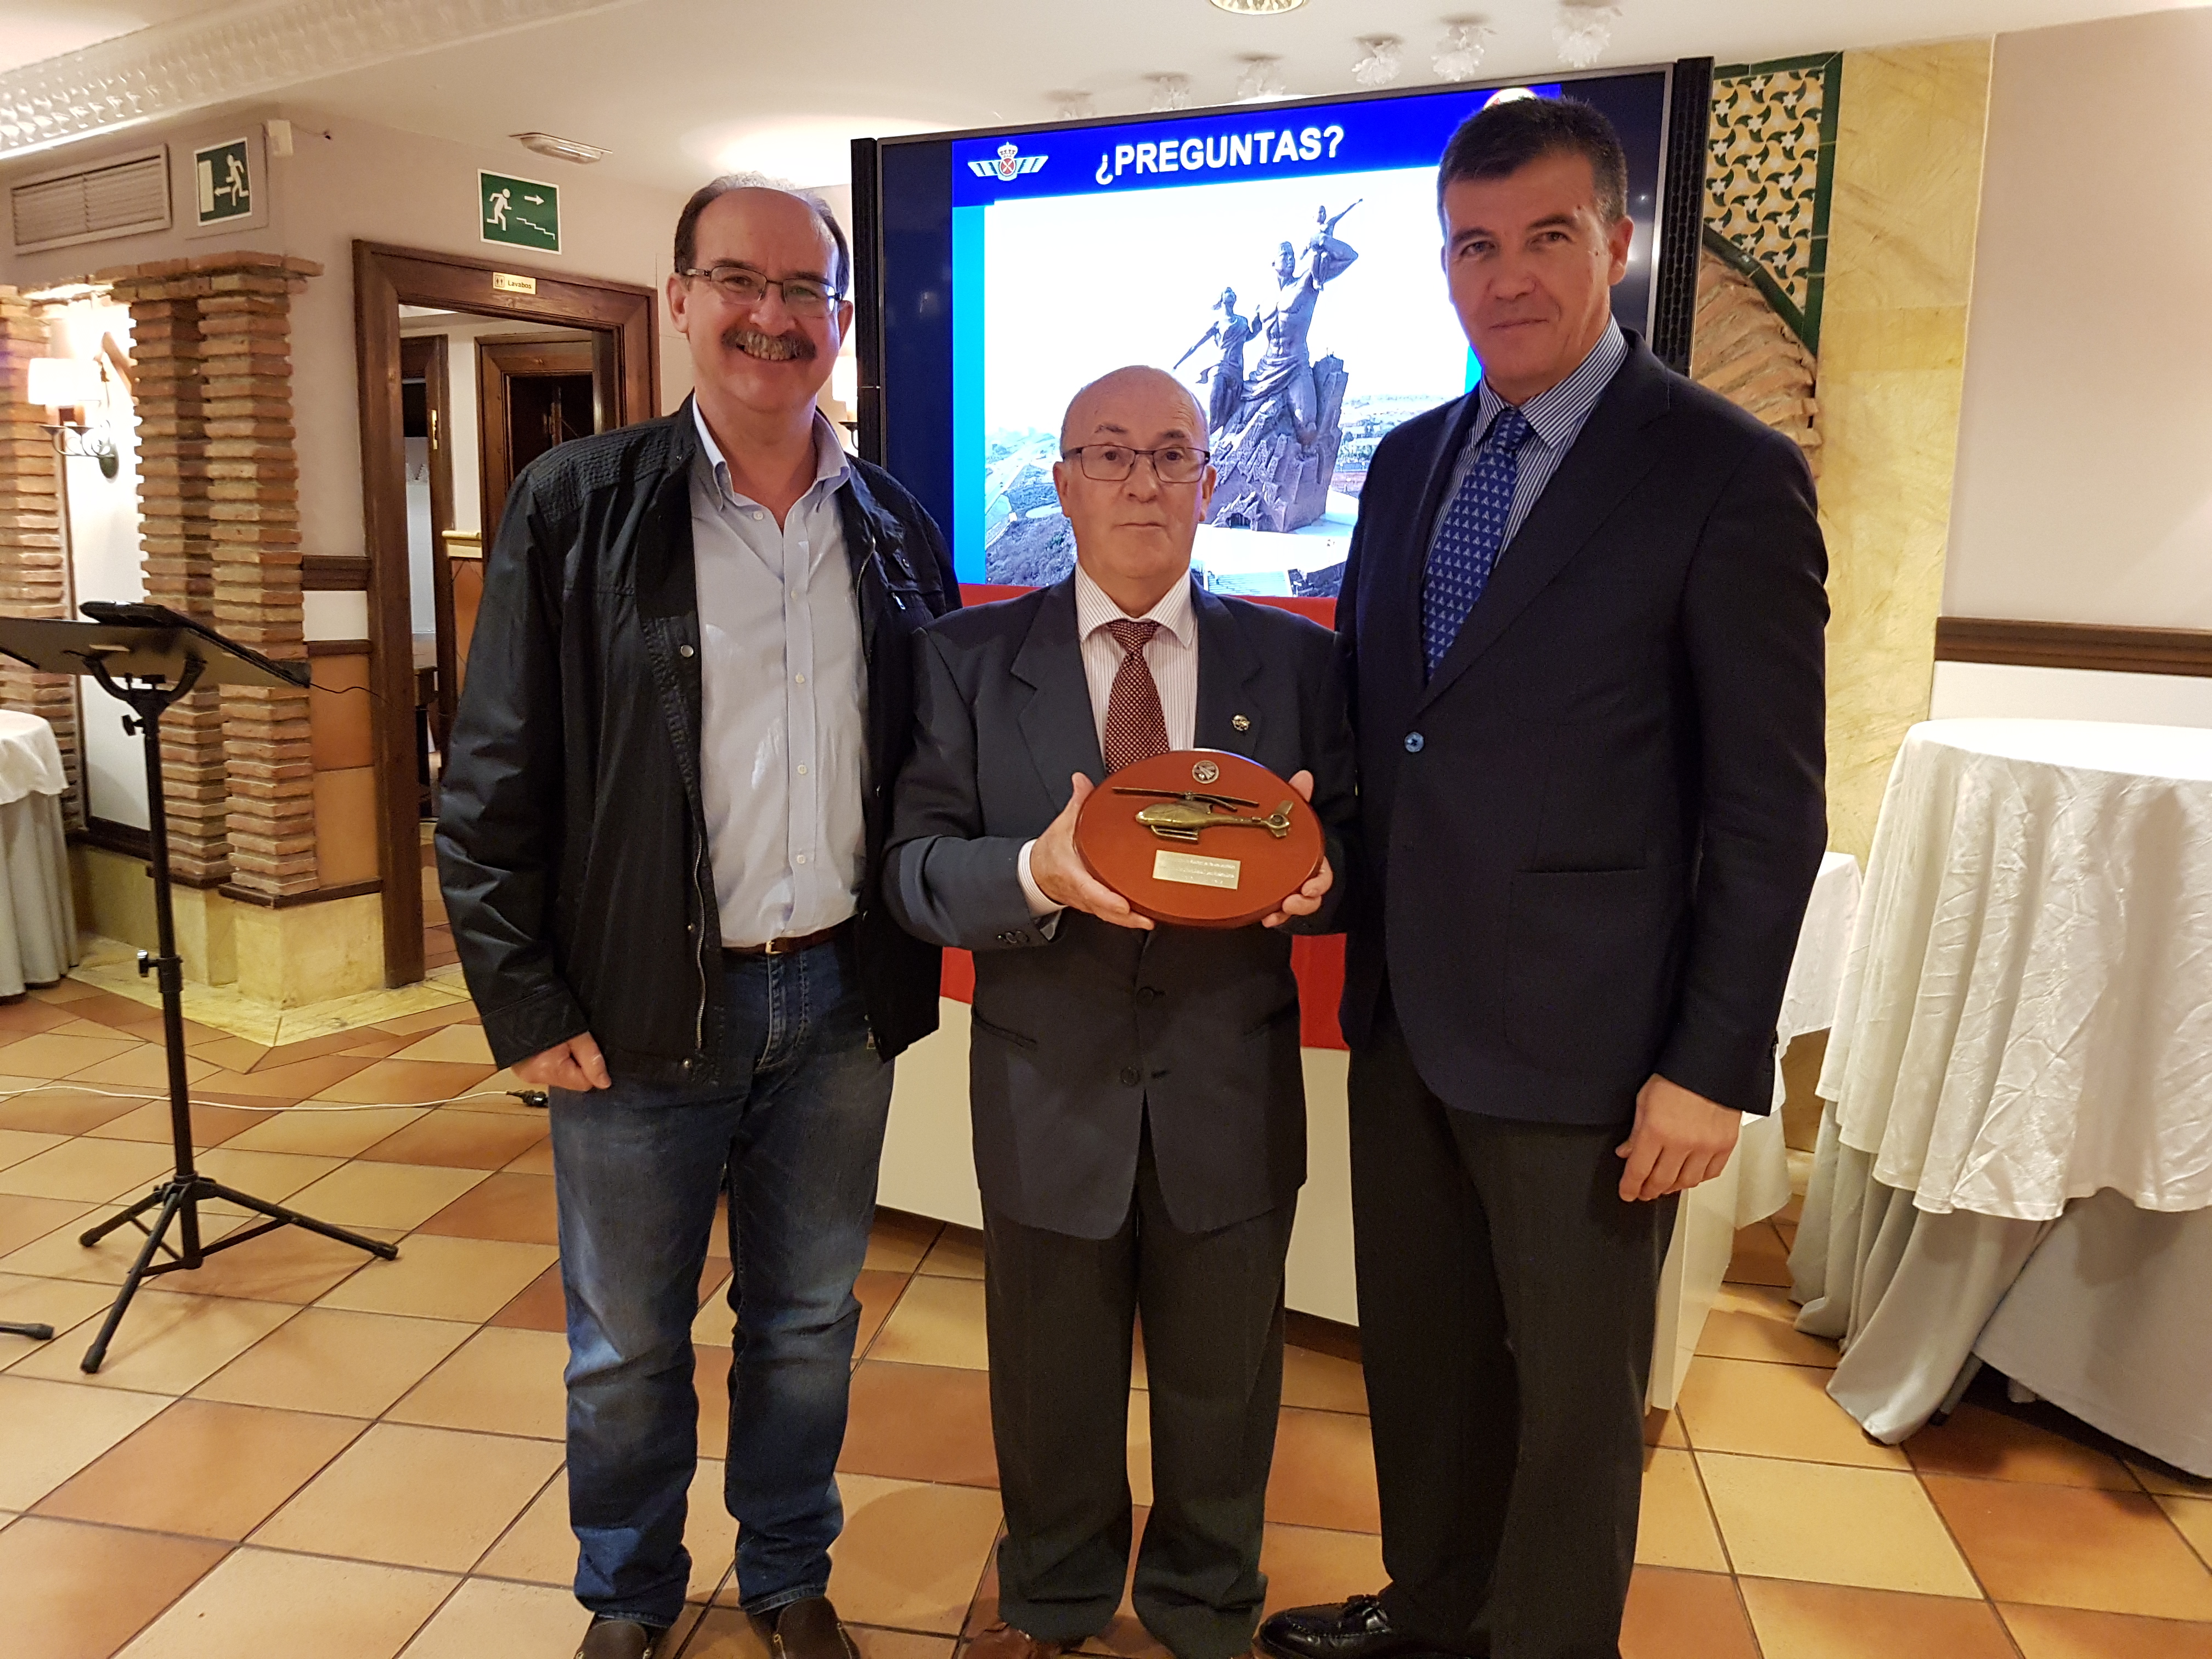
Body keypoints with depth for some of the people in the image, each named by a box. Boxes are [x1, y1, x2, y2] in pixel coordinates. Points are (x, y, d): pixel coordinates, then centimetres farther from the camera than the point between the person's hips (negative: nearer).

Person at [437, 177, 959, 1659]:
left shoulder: (898, 530, 6)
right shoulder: (578, 506, -5)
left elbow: (935, 766, 11)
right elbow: (494, 782, -5)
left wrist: (914, 962, 5)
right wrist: (527, 1007, -8)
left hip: (841, 998, 3)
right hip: (644, 1006, -2)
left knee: (809, 1325, 17)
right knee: (627, 1346, 14)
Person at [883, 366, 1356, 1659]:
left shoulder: (1297, 661, 0)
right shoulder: (971, 659, -1)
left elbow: (1357, 857, 1)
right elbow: (916, 871, -7)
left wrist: (1315, 872, -23)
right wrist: (1036, 872, -27)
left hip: (1231, 1101, 1)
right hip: (1049, 1096, 0)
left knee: (1222, 1391, 20)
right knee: (1050, 1388, 20)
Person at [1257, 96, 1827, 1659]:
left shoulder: (1729, 474, -10)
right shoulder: (1409, 461, 9)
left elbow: (1771, 810, -11)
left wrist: (1714, 1064, -13)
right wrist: (1357, 934, 6)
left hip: (1583, 1040, -6)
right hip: (1405, 1007, 6)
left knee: (1574, 1397, 12)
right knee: (1419, 1348, 21)